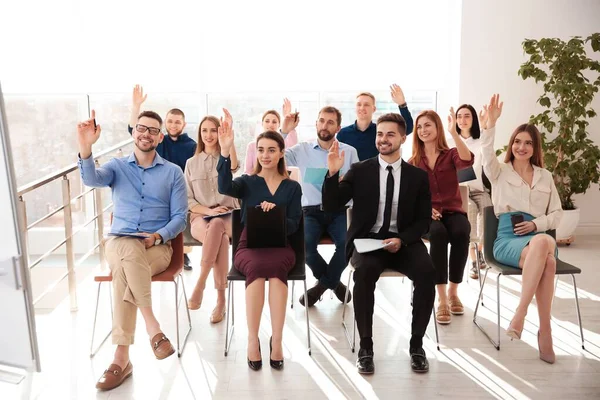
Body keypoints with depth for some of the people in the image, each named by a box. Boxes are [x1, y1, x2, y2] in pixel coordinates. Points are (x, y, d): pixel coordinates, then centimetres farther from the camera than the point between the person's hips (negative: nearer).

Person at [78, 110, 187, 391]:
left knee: (124, 270, -34)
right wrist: (85, 149, -34)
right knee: (129, 250, -37)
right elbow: (91, 179, -15)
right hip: (118, 243, 1)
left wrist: (158, 236, -17)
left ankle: (122, 356, -29)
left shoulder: (173, 172, 7)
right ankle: (152, 324, -32)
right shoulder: (117, 166, 9)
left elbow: (180, 217, 2)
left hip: (158, 247, -1)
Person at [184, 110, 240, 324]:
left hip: (228, 216, 0)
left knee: (216, 226, -39)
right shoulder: (191, 163, 14)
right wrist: (208, 210, -11)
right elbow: (188, 200, 9)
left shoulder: (225, 158, 10)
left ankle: (200, 283, -36)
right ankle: (221, 298, -35)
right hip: (200, 217, 0)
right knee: (220, 238, -36)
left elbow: (233, 166, -19)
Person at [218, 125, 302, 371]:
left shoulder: (292, 187, 12)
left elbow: (293, 225, 5)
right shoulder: (247, 182, 11)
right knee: (257, 266, -35)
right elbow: (225, 188, -13)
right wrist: (225, 153, -23)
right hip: (249, 246, 0)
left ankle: (277, 340, -32)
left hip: (280, 247, 0)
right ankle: (252, 340, -28)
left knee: (275, 267, -35)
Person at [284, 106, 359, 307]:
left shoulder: (350, 152, 9)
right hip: (311, 211, 0)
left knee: (348, 242, -29)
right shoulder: (301, 150, 7)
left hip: (338, 211, 0)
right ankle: (333, 281, 2)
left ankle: (324, 283, 3)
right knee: (302, 244, -29)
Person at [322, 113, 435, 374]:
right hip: (367, 240, -1)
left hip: (404, 242, 1)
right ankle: (365, 346, -17)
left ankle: (417, 344, -9)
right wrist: (333, 173, -18)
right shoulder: (359, 171, 3)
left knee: (427, 272, -28)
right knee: (364, 272, -33)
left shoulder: (417, 176, 6)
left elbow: (424, 221, 5)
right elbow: (330, 206, -3)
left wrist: (401, 239, -14)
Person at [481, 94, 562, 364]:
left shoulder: (546, 176, 20)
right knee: (546, 260, -36)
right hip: (507, 238, -2)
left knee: (543, 243, -38)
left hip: (538, 235, 2)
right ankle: (545, 329, -29)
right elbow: (487, 153, -11)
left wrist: (536, 224, -4)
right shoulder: (500, 172, 12)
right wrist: (491, 123, -26)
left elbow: (556, 213, 17)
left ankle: (520, 313, -34)